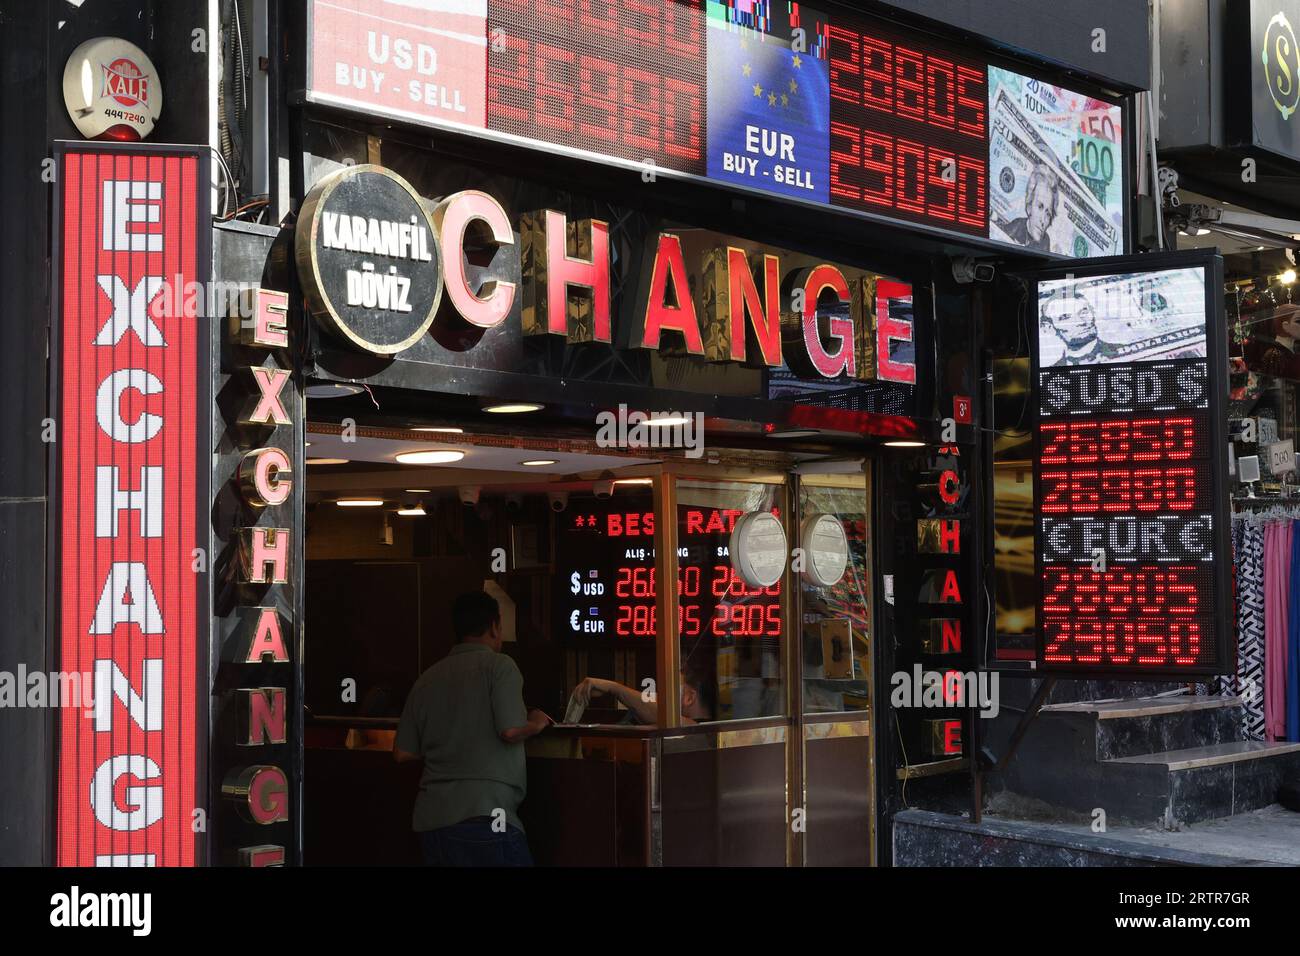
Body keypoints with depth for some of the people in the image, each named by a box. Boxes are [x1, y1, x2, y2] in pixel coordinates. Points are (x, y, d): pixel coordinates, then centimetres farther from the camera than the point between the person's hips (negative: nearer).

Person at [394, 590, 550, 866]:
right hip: (481, 813, -6)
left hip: (430, 817, 6)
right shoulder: (498, 665, -1)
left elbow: (403, 753, 15)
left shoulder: (427, 678, 15)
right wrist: (536, 723, 7)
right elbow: (511, 730, -14)